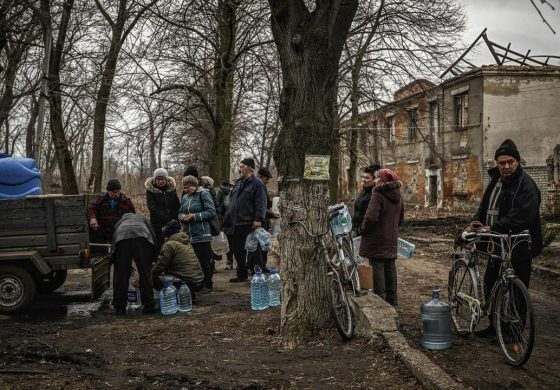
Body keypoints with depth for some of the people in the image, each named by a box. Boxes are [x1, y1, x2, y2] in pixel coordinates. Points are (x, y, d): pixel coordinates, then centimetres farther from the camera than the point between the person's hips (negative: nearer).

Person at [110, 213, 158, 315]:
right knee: (145, 273, 7)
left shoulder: (119, 222, 43)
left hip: (121, 238, 1)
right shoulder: (143, 218, 40)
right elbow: (153, 235, 26)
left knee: (121, 273, 9)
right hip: (141, 237, -1)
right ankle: (149, 304, 11)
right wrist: (150, 259, 32)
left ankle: (119, 307, 15)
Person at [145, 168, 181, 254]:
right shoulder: (150, 190, -2)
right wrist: (167, 219, -17)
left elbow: (178, 206, 7)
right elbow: (153, 209, -11)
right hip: (158, 224, -3)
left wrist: (174, 220, -9)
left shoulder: (172, 188, 7)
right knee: (159, 248, -5)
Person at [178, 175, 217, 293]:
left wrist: (195, 216, -17)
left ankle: (208, 285, 9)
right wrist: (182, 216, -3)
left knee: (204, 261, -4)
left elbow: (211, 211, -13)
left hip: (201, 235, -7)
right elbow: (180, 212, 21)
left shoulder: (203, 194, -7)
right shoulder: (185, 197, 14)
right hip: (187, 234, 7)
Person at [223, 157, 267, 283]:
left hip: (249, 224, -9)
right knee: (238, 250, 13)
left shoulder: (257, 184, -9)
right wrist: (228, 218, 18)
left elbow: (261, 203, -16)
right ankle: (241, 274, 24)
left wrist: (258, 219, -24)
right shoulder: (239, 183, 17)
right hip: (236, 223, 9)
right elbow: (233, 203, 22)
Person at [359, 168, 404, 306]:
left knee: (377, 265, -1)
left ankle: (379, 296, 1)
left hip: (377, 238, -8)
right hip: (392, 237, 8)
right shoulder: (397, 196, 9)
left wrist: (364, 229, -9)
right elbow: (401, 217, 18)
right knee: (390, 265, 14)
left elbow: (371, 217, -25)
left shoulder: (378, 195, -19)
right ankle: (392, 297, 22)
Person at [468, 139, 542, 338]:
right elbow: (485, 207, 17)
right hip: (497, 244, 9)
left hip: (518, 247, -9)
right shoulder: (496, 181, 13)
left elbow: (520, 217, -25)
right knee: (490, 283, 15)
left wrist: (492, 228, -26)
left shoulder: (526, 184, -15)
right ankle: (495, 326, 29)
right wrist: (475, 223, -2)